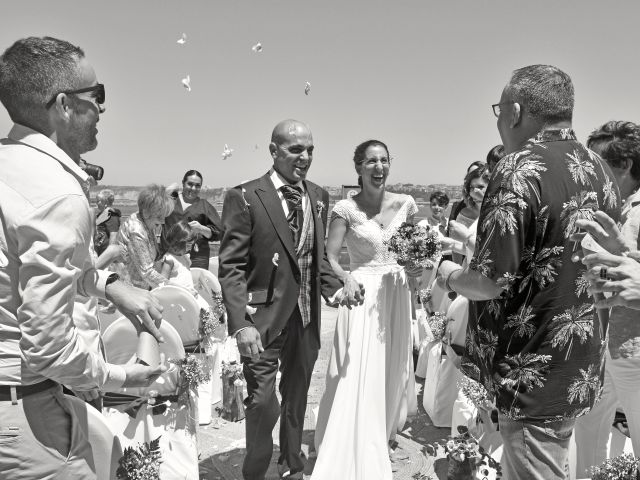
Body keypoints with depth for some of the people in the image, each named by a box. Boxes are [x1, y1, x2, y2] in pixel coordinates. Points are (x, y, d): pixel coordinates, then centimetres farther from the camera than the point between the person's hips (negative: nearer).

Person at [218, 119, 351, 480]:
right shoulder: (245, 197, -12)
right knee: (264, 403, 2)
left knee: (297, 397, 19)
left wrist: (334, 288, -2)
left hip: (307, 316, 5)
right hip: (264, 318, -5)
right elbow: (231, 267, -14)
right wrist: (240, 324, -22)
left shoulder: (319, 196, 6)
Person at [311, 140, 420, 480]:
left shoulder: (405, 204, 1)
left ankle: (384, 431, 46)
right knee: (358, 377, -4)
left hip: (396, 295, 4)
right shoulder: (346, 209, -10)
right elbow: (329, 257, -12)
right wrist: (345, 278, -31)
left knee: (391, 369, 19)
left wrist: (416, 266, -7)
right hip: (362, 295, -4)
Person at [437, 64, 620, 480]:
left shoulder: (521, 170, -20)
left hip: (537, 372, -8)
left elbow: (490, 281, -24)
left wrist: (449, 274, -4)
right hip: (584, 367, 9)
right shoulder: (599, 168, 5)